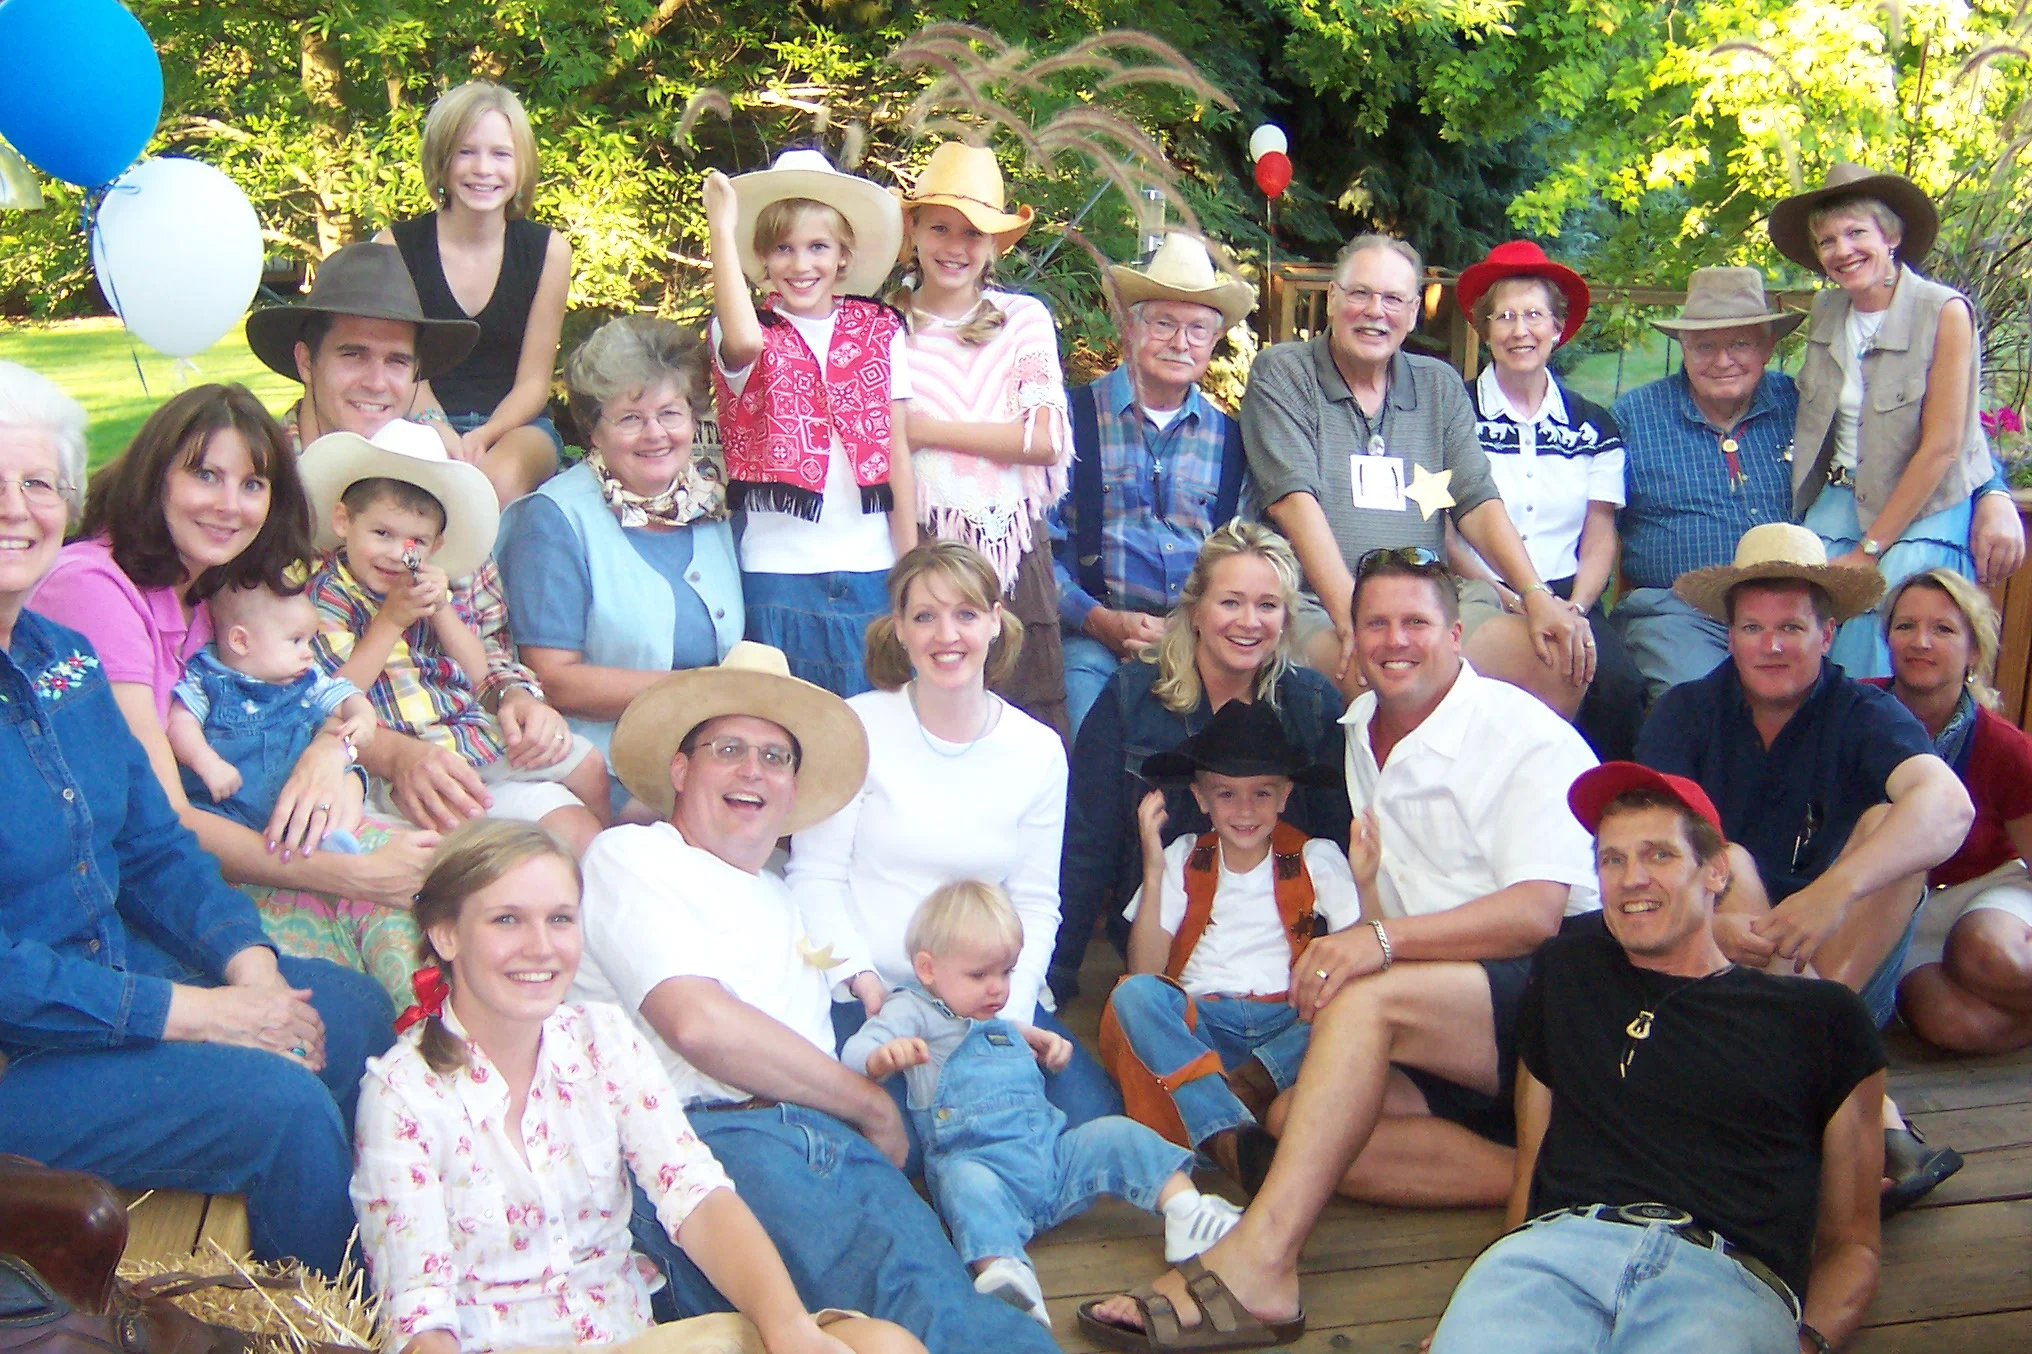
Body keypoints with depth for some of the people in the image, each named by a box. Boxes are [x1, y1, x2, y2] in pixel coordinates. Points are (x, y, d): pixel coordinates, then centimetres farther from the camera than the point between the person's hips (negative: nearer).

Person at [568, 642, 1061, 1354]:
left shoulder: (780, 897, 37)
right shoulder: (631, 855, 11)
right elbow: (697, 1023, -6)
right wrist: (872, 1105, 3)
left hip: (832, 1143, 6)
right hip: (710, 1136, -6)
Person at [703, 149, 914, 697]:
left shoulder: (880, 332, 7)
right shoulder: (755, 334, -1)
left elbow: (898, 451, 7)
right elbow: (743, 342, -27)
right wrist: (722, 229, -18)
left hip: (870, 569, 2)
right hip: (780, 568, -2)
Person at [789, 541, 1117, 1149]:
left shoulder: (1039, 751, 5)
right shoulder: (857, 727, -3)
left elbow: (1035, 903, 6)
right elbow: (815, 877, -3)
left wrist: (1009, 1007, -8)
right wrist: (863, 980, -16)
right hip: (869, 993, -3)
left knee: (1090, 1117, -16)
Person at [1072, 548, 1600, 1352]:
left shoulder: (1526, 735, -8)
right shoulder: (1360, 732, 14)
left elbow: (1537, 911, -21)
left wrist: (1383, 940, -33)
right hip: (1452, 1051, 7)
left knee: (1368, 998, -33)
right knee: (1292, 1120, -16)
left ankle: (1256, 1266, -41)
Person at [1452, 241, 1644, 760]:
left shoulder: (1594, 426, 14)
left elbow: (1599, 539, 11)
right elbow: (1442, 533, 0)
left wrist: (1574, 609, -8)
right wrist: (1502, 598, -14)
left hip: (1568, 598, 3)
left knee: (1619, 683, -28)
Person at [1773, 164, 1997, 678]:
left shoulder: (1944, 312, -13)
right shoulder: (1826, 311, 4)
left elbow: (1941, 448, -14)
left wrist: (1869, 549, -12)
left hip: (1924, 507, -4)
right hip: (1839, 498, 5)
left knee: (1875, 628, -21)